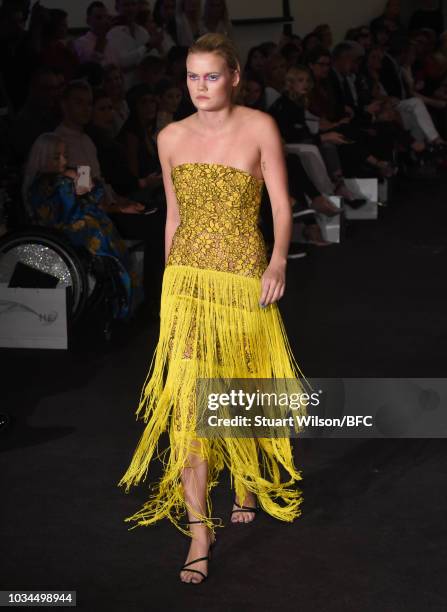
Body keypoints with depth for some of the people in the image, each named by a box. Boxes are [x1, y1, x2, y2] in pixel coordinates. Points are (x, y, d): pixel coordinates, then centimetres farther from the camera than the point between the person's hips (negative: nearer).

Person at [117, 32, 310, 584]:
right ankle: (198, 528, -4)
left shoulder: (259, 127, -4)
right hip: (188, 279, 2)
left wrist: (278, 261, -22)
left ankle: (249, 481, 41)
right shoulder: (171, 138, 5)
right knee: (188, 398, -8)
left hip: (246, 279, -2)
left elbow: (282, 205, -6)